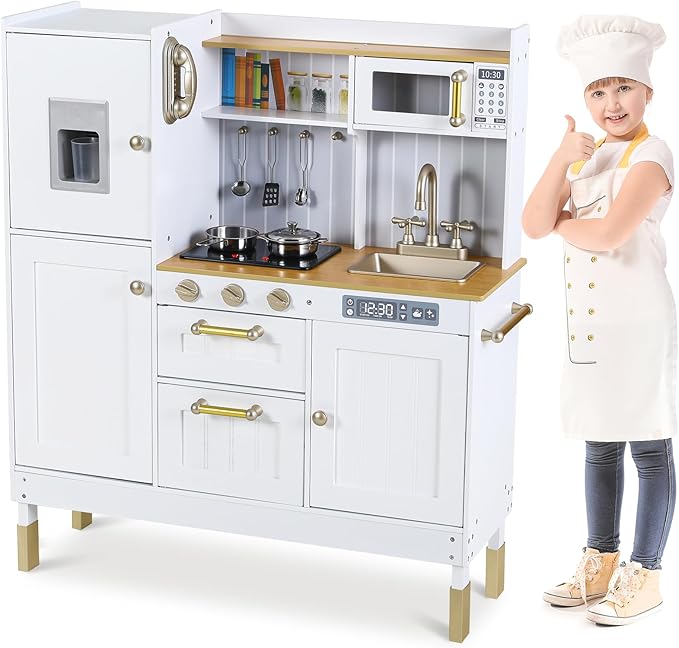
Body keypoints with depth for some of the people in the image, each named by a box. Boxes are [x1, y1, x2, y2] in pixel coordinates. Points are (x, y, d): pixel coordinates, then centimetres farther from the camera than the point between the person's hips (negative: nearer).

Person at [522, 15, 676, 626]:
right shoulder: (585, 155, 12)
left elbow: (608, 232, -23)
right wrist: (560, 160, -11)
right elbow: (535, 224, 1)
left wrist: (562, 224, -4)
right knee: (600, 445, 15)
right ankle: (601, 564, 27)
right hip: (588, 318, 8)